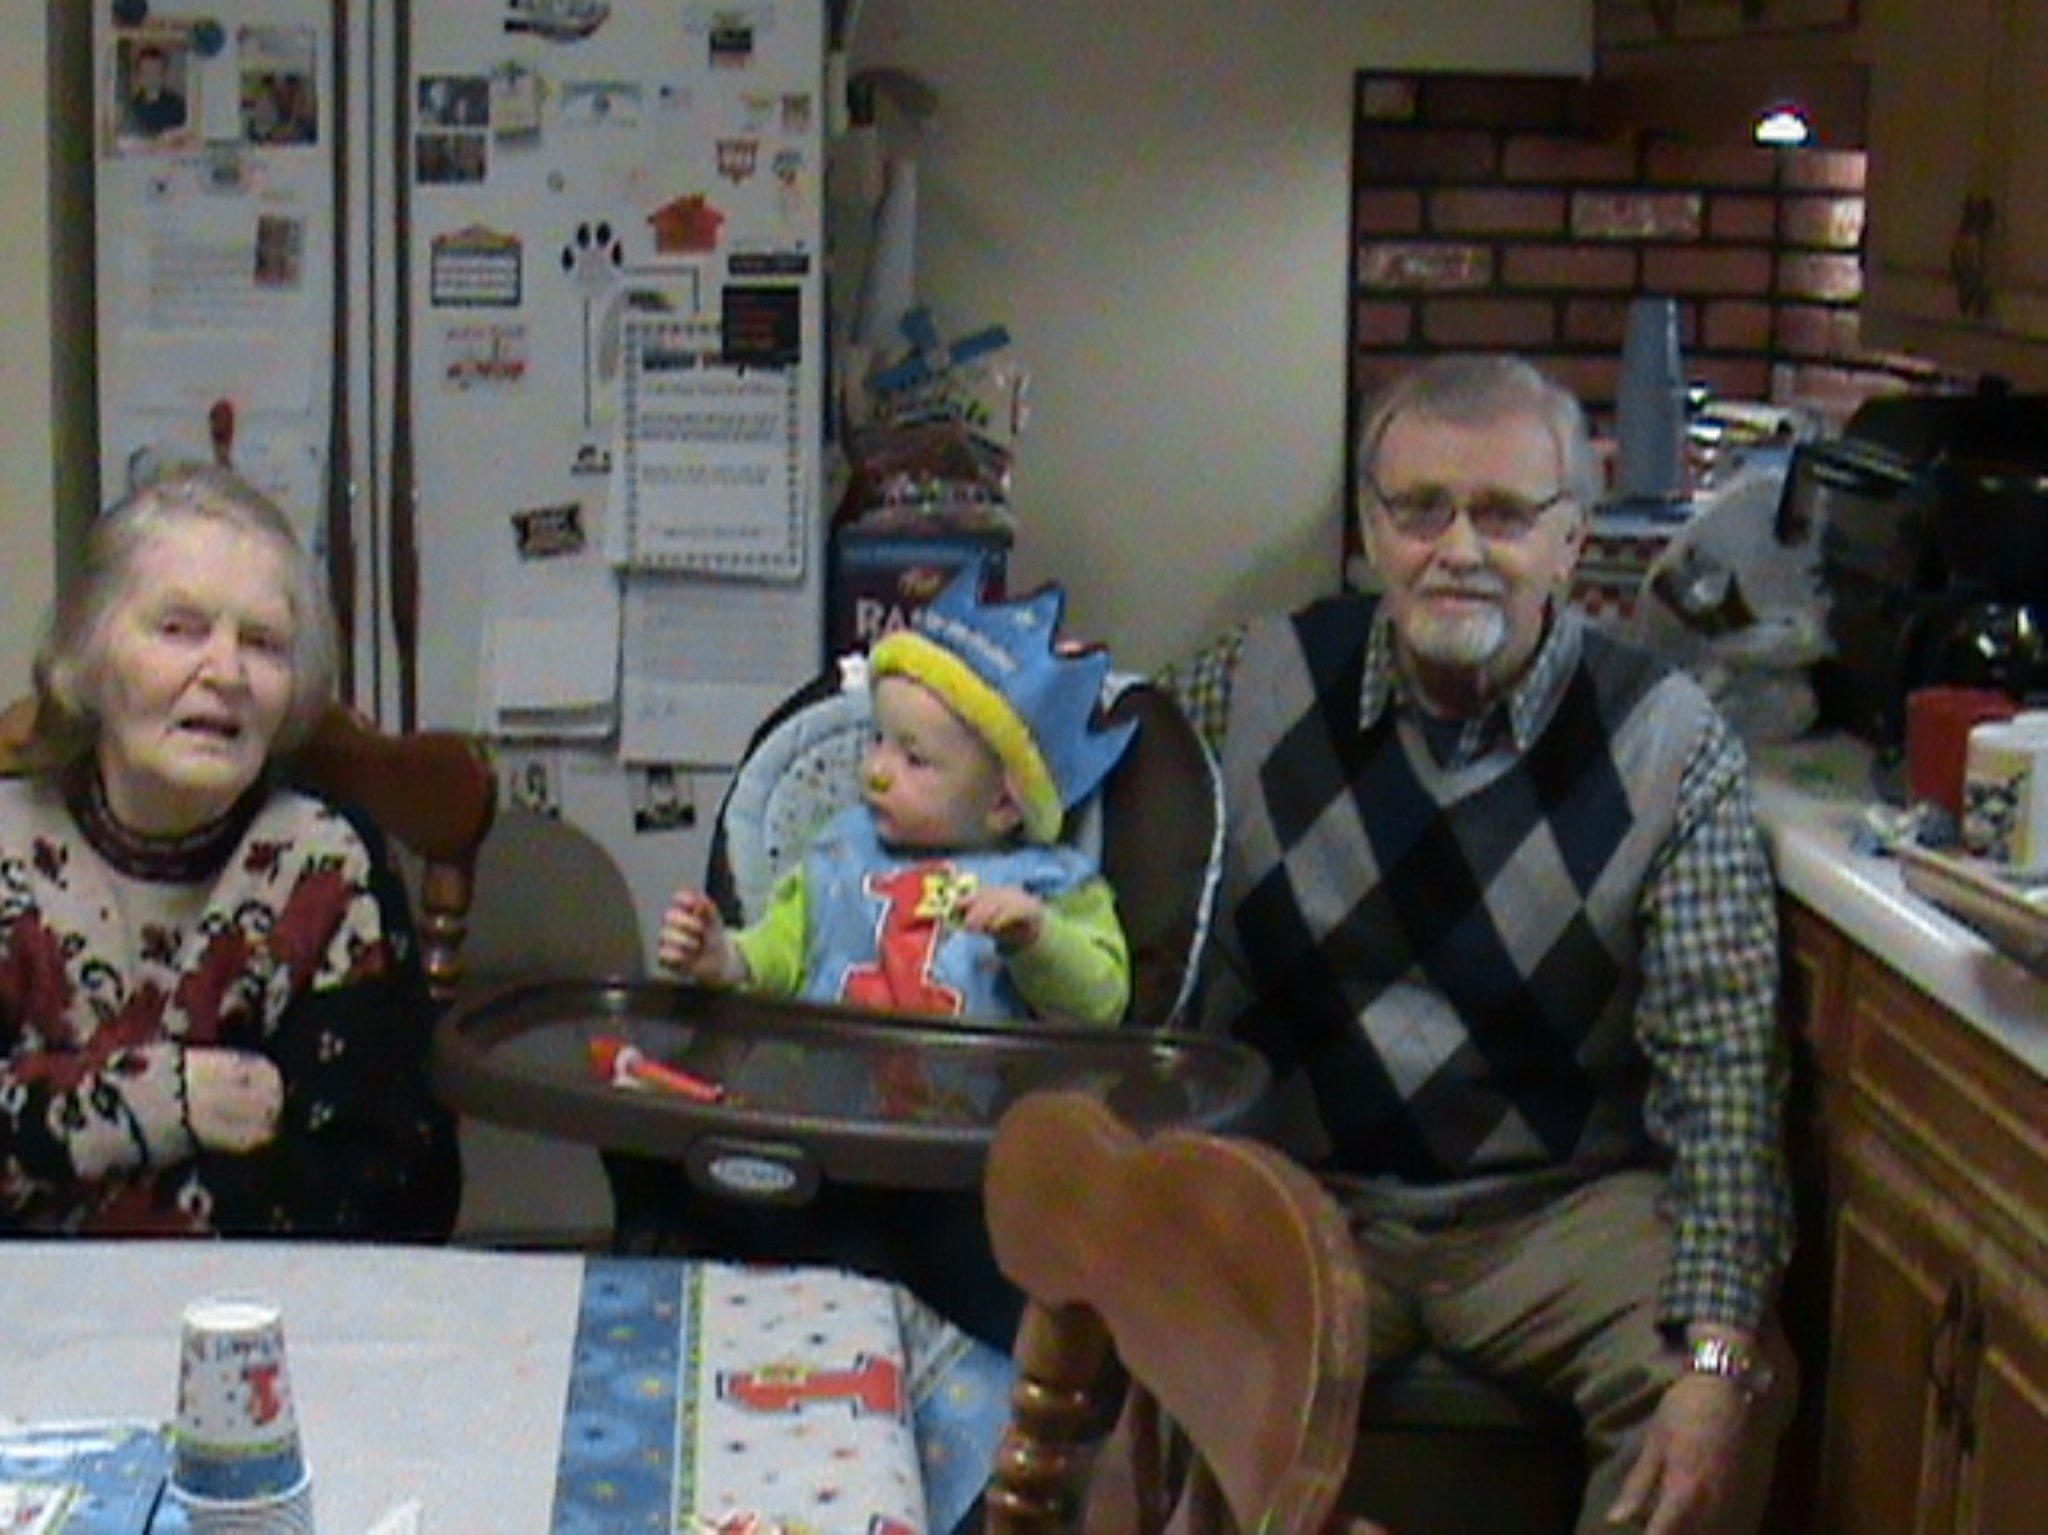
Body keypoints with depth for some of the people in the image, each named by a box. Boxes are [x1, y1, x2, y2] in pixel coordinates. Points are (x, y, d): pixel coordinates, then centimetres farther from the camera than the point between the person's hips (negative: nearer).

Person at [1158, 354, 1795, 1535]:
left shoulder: (1670, 743, -4)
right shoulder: (1255, 685, 1)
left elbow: (1723, 1066, -10)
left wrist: (1718, 1354, -21)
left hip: (1565, 1204, 0)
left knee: (1739, 1392, -26)